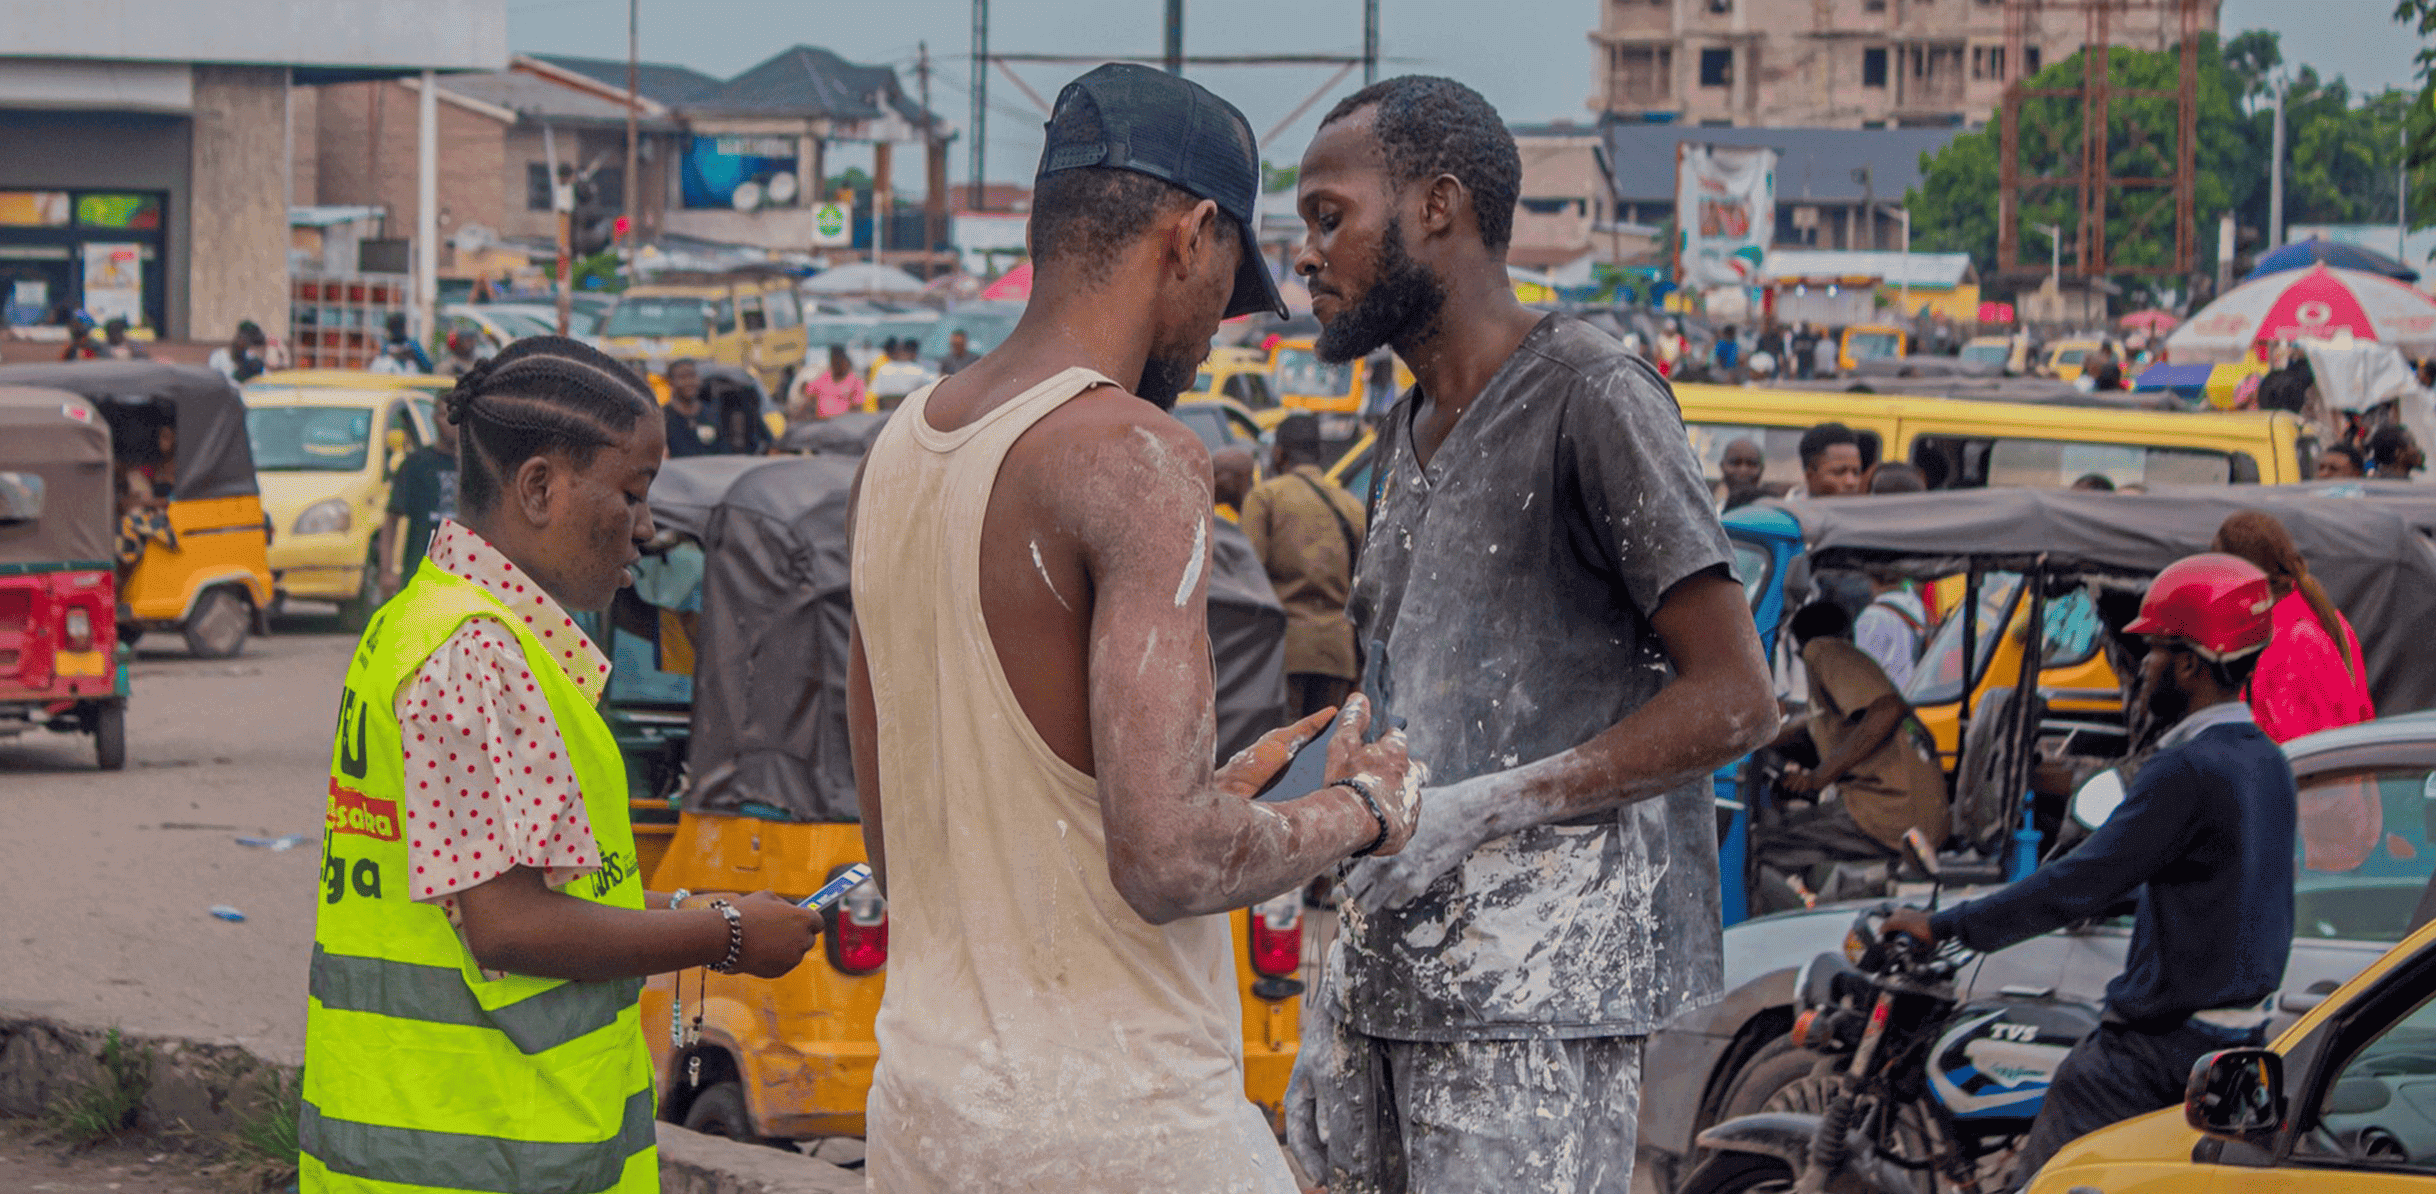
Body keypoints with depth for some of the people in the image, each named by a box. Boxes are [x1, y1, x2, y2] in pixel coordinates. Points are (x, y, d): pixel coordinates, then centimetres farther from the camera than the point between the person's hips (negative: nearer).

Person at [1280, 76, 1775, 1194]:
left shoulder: (1589, 399, -6)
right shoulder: (1408, 435, 20)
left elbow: (1734, 699, -12)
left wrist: (1480, 808, -17)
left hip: (1535, 998, -8)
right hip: (1395, 985, 8)